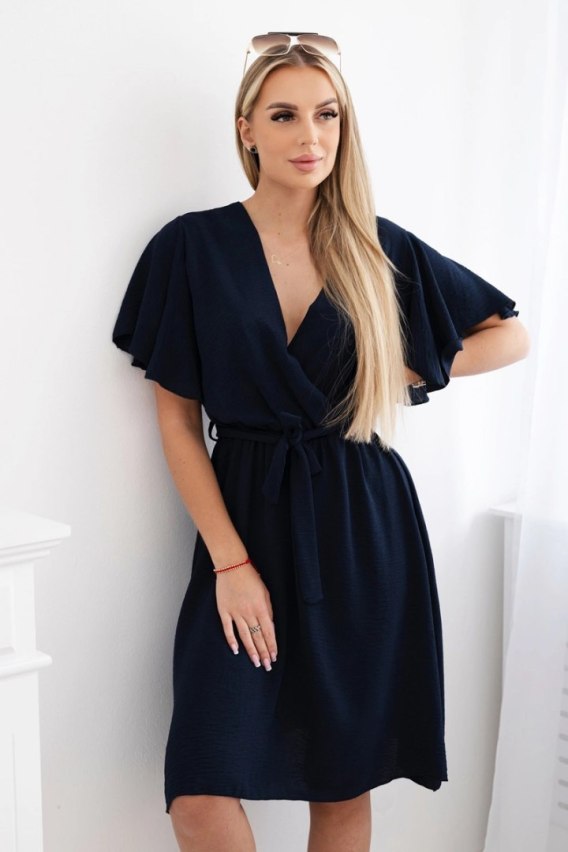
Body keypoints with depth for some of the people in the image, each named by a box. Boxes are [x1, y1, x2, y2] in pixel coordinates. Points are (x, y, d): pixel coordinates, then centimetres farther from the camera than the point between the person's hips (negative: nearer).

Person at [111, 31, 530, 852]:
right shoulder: (193, 247, -2)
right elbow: (177, 419, -3)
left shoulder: (382, 250, 2)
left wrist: (403, 374, 1)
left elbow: (511, 334, 14)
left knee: (345, 782, 9)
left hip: (363, 530, 2)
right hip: (248, 517, -1)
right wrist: (229, 562, -10)